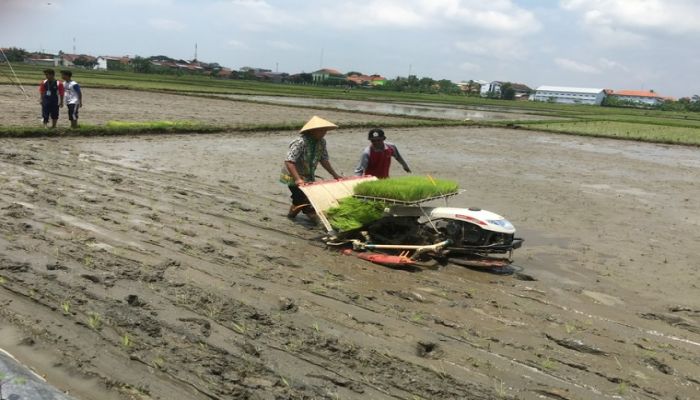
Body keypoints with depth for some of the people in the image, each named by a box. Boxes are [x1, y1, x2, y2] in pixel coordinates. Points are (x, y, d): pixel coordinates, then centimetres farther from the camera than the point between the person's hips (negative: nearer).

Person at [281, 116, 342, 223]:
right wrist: (298, 179, -44)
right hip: (294, 177, -8)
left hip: (309, 177, 8)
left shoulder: (321, 142, -6)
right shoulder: (300, 142, -30)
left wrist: (335, 175, -2)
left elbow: (324, 160, 4)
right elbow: (288, 161, -36)